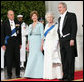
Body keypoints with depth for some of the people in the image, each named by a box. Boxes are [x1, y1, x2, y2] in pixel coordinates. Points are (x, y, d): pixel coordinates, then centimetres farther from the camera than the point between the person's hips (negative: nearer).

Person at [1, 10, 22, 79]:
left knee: (17, 58, 5)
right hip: (9, 42, -3)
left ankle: (18, 74, 14)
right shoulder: (5, 24, 2)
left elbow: (20, 34, 14)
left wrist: (20, 43, 9)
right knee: (9, 59, -1)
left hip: (16, 41, 3)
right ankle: (9, 74, 8)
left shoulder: (17, 23, 12)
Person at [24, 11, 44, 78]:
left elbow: (42, 35, -7)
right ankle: (31, 74, 6)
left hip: (38, 42, -6)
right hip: (31, 43, 6)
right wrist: (28, 44, 11)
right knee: (31, 57, 3)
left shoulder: (40, 24, -2)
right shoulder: (30, 26, 16)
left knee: (37, 57, -8)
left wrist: (42, 44, -14)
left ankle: (39, 74, -4)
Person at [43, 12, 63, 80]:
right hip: (47, 44, 7)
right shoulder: (47, 25, 15)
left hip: (53, 44, -7)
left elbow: (57, 36, -10)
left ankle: (56, 75, -5)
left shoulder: (56, 25, -6)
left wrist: (55, 45, -17)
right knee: (47, 60, 6)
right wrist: (44, 45, 15)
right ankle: (49, 75, 11)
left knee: (54, 59, -8)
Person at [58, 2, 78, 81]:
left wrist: (72, 39, -17)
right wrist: (59, 40, 14)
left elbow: (74, 28, -9)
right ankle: (65, 76, 13)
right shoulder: (60, 18, 21)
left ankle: (70, 76, -1)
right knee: (64, 59, 8)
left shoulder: (71, 15, -2)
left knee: (70, 59, -5)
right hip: (62, 41, 7)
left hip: (69, 40, -7)